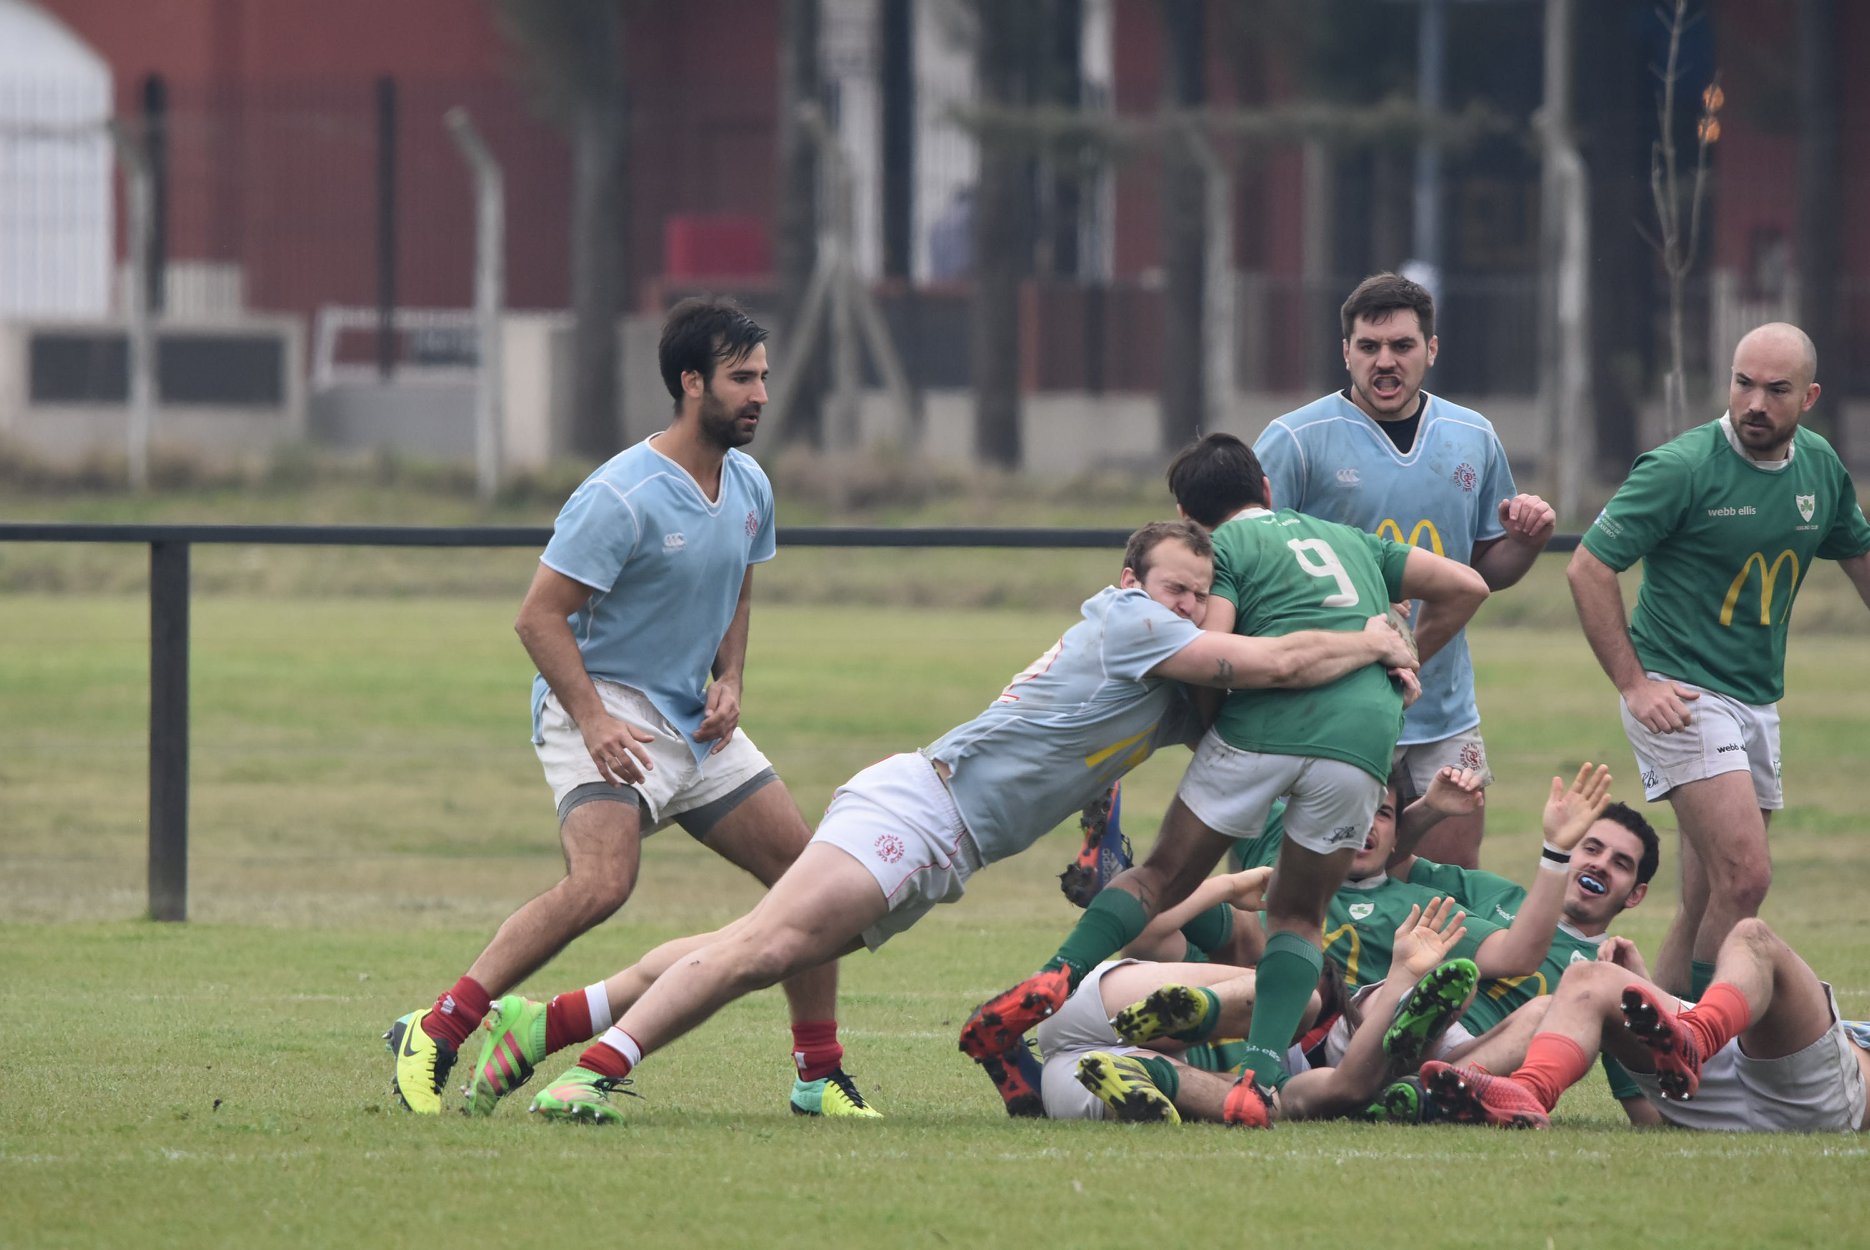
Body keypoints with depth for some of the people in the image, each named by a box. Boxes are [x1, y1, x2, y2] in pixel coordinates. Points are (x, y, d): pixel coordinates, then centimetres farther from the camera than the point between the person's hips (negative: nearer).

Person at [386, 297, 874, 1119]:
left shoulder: (749, 488, 7)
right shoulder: (620, 497, -18)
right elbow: (540, 616, -17)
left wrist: (728, 681, 5)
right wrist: (594, 719, -26)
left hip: (697, 721, 8)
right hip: (606, 709, -8)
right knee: (602, 883, -29)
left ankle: (820, 1076, 16)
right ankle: (433, 1036, -22)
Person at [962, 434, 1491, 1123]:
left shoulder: (1223, 548, 14)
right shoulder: (1349, 538, 29)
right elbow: (1464, 587, 25)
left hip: (1263, 724, -3)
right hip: (1364, 727, 3)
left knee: (1162, 876, 13)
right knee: (1297, 915, 14)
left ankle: (1058, 979, -5)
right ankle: (1262, 1072, -6)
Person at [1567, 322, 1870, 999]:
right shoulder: (1681, 467, -14)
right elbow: (1589, 568, -10)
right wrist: (1632, 683, -15)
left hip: (1759, 702, 7)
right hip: (1682, 699, -7)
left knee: (1706, 907, 8)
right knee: (1746, 875, -19)